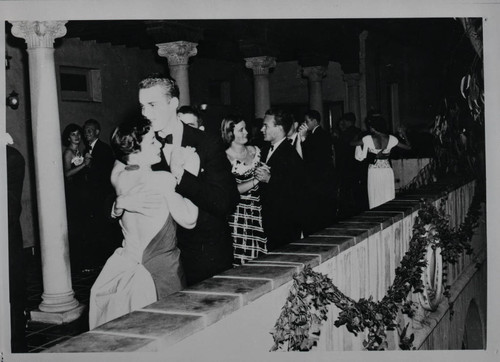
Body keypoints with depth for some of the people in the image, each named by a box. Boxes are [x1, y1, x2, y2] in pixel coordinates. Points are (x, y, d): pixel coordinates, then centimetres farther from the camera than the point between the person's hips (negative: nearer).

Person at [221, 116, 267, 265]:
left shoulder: (255, 150, 9)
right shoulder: (225, 157, -7)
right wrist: (256, 180, -14)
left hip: (259, 210, 5)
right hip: (239, 215, -5)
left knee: (262, 256, 2)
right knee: (242, 256, -5)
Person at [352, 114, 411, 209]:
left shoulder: (368, 139, -11)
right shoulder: (391, 139, -4)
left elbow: (351, 143, 0)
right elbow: (408, 147, 5)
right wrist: (404, 136, 20)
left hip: (374, 172, -2)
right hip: (388, 171, 2)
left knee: (375, 201, 3)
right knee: (388, 199, 8)